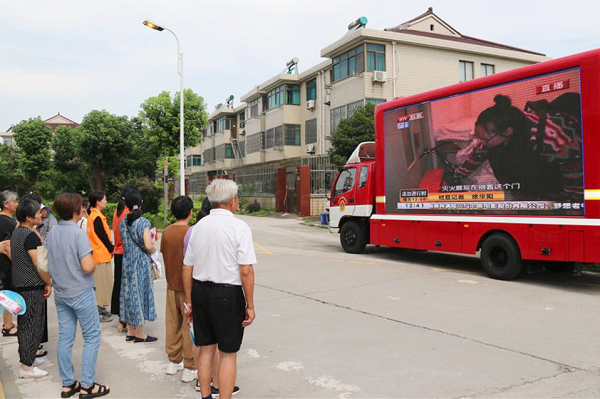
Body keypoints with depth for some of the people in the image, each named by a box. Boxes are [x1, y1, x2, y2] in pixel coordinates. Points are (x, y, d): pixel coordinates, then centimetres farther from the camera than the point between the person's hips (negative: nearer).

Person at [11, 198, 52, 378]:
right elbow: (39, 264, -18)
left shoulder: (17, 232, 10)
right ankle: (27, 367, 5)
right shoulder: (30, 235, -20)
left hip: (20, 284, 10)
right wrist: (49, 283, -9)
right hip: (32, 287, -10)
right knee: (32, 326, -1)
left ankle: (27, 357, 30)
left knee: (25, 324, 18)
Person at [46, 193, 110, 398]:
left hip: (60, 294, 7)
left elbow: (49, 265, 13)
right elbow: (88, 267, -23)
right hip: (81, 293, -7)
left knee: (65, 338, 11)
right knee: (92, 337, 3)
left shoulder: (51, 234, 5)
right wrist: (94, 261, -3)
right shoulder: (78, 234, -18)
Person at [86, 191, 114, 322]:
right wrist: (111, 248, -6)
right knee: (101, 282, -2)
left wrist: (110, 245, 9)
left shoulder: (92, 215, 12)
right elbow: (102, 235, -16)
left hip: (98, 254, 10)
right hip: (101, 254, -10)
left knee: (99, 282, 16)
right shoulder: (97, 217, -18)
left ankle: (100, 308, 25)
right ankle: (99, 312, 4)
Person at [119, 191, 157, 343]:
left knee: (129, 293, 12)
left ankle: (130, 331, 21)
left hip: (127, 262, 6)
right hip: (140, 263, -6)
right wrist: (154, 249, 1)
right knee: (139, 293, 2)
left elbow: (124, 242, 10)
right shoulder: (143, 222, -14)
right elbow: (148, 246, -19)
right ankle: (139, 334, 10)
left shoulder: (123, 222, 4)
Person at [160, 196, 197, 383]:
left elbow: (164, 254, 7)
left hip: (171, 285, 6)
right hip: (188, 286, -6)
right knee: (190, 326, 3)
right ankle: (190, 368, 11)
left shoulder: (166, 232, 0)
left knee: (172, 324, 16)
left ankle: (173, 361, 28)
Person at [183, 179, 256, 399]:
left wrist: (190, 301, 16)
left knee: (205, 348, 18)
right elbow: (246, 271, -16)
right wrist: (250, 305, -9)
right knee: (228, 353, 7)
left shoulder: (199, 226, 4)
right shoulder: (239, 227, -12)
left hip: (200, 291, 6)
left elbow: (187, 268, 7)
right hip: (228, 294, -6)